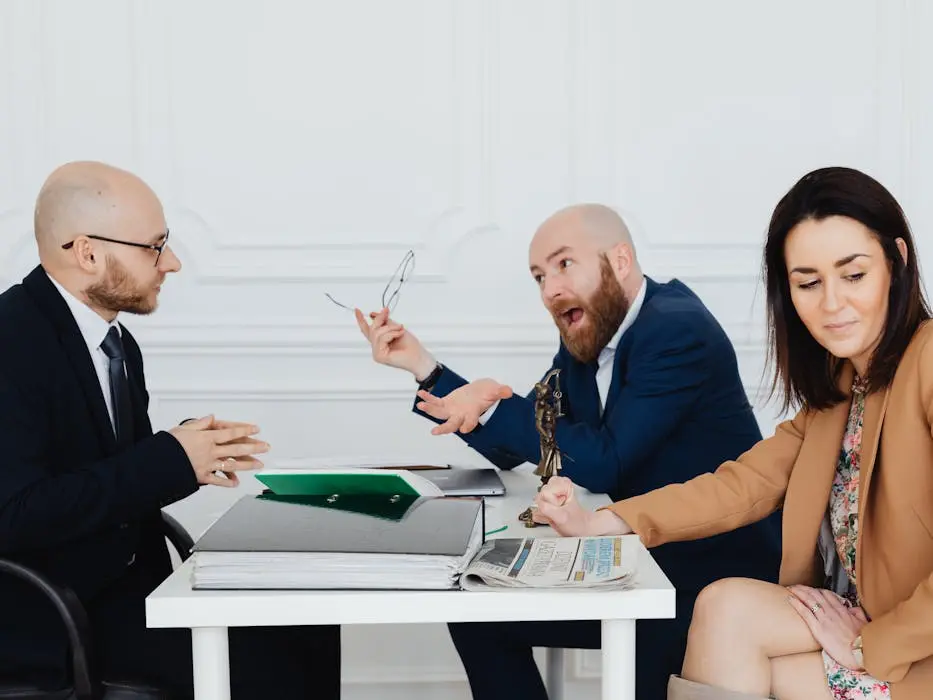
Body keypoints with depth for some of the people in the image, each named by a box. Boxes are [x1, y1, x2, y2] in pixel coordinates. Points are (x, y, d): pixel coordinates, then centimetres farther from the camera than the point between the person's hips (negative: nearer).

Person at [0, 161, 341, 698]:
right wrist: (168, 460, -22)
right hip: (49, 620, -8)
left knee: (306, 628, -6)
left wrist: (191, 454, -7)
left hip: (124, 588, 8)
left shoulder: (116, 344, 9)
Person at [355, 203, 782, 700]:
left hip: (722, 580, -8)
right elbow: (511, 451, 10)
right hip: (644, 563, 8)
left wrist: (492, 407, -18)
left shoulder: (678, 330, -20)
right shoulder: (585, 339, 5)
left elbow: (603, 464, -25)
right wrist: (418, 363, 3)